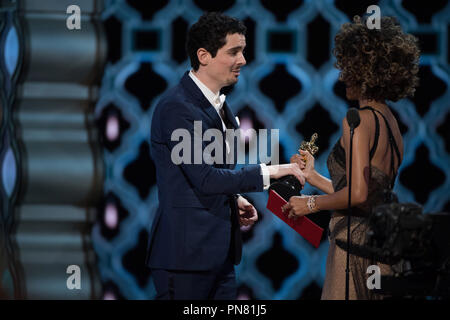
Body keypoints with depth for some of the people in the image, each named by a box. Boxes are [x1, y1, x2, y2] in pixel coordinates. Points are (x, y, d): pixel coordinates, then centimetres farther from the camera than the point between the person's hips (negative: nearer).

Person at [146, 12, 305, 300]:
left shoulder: (220, 106, 15)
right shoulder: (176, 107, -15)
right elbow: (204, 178, -21)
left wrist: (234, 200, 7)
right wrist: (269, 172, -19)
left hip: (219, 252, 9)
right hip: (186, 252, -9)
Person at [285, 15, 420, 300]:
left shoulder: (359, 120, -11)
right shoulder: (391, 122, 15)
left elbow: (357, 194, -19)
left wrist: (311, 203, -4)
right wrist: (312, 177, 25)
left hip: (356, 247, -9)